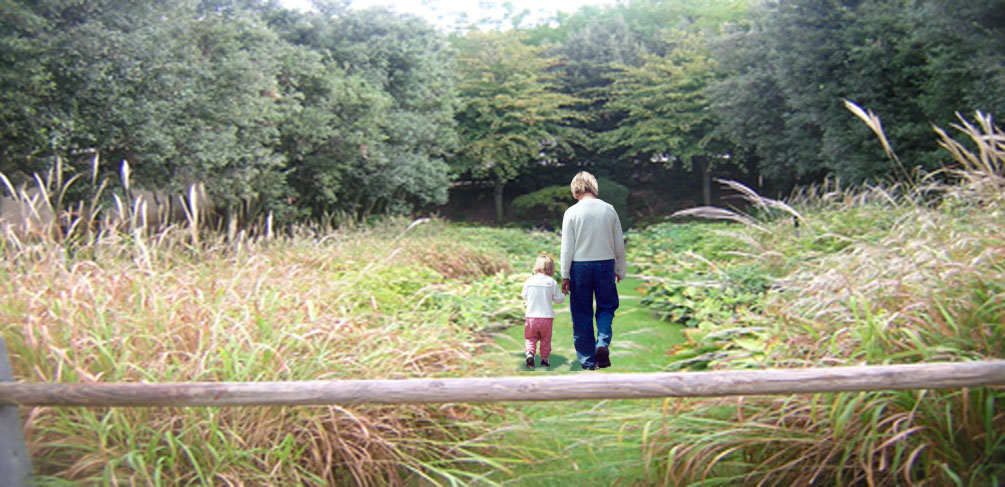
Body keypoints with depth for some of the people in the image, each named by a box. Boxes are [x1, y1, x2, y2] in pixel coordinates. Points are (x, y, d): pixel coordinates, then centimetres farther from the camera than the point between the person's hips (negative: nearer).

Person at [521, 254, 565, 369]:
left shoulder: (529, 281, -2)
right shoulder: (552, 282, -6)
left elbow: (524, 296, 10)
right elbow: (558, 298, -1)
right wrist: (564, 295, 21)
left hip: (531, 316, 1)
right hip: (546, 317, -1)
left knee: (531, 338, 12)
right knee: (546, 340, 15)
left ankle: (530, 352, -14)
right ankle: (544, 360, 16)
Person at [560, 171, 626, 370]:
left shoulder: (572, 212, -7)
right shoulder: (609, 210, 0)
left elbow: (567, 247, -6)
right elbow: (619, 244, 5)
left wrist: (565, 275, 1)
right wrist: (620, 270, 17)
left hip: (580, 266, -1)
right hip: (605, 265, 1)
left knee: (582, 314, 8)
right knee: (607, 307, 17)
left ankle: (587, 360, 13)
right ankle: (603, 343, -7)